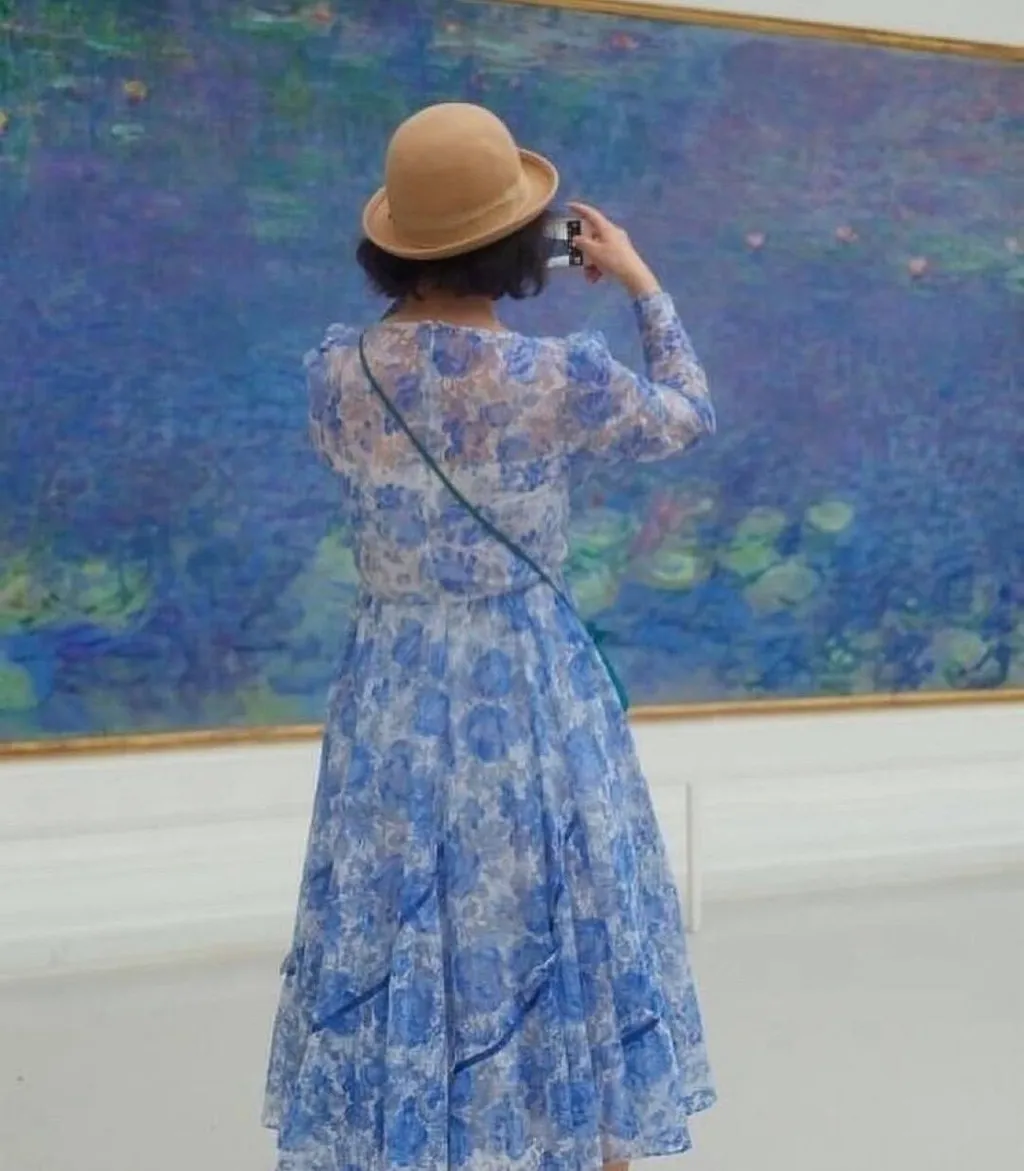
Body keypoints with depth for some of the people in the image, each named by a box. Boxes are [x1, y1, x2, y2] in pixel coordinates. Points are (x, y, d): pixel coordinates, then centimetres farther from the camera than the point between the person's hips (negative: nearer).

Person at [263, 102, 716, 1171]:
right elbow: (687, 418, 3)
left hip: (390, 689, 3)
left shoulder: (334, 372, -8)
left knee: (393, 944, 15)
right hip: (529, 690, -3)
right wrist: (641, 284, 15)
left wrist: (430, 287, 18)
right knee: (542, 936, 14)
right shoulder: (559, 378, -18)